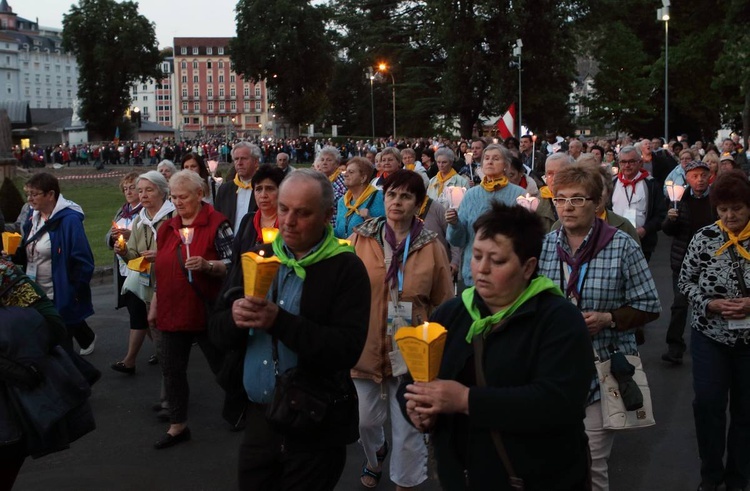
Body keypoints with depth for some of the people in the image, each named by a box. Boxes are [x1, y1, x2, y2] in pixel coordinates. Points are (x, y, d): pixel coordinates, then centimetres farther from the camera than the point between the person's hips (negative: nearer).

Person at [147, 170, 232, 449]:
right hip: (173, 312, 6)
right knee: (171, 369, 10)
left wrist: (207, 265, -27)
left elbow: (233, 264, -10)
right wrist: (154, 307, 18)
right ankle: (177, 426, 24)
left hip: (206, 311, -6)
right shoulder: (167, 228, 11)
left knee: (223, 367, 6)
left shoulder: (216, 223, -9)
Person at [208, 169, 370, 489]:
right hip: (257, 418, 5)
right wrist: (235, 317, -19)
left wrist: (279, 321, -30)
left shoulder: (346, 269, -11)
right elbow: (217, 331, 4)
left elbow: (347, 349, -22)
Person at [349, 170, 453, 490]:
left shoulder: (431, 247, -4)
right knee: (367, 418, 18)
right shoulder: (360, 238, -3)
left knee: (408, 427, 4)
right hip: (366, 345, 2)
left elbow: (444, 305, 2)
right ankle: (374, 458, 51)